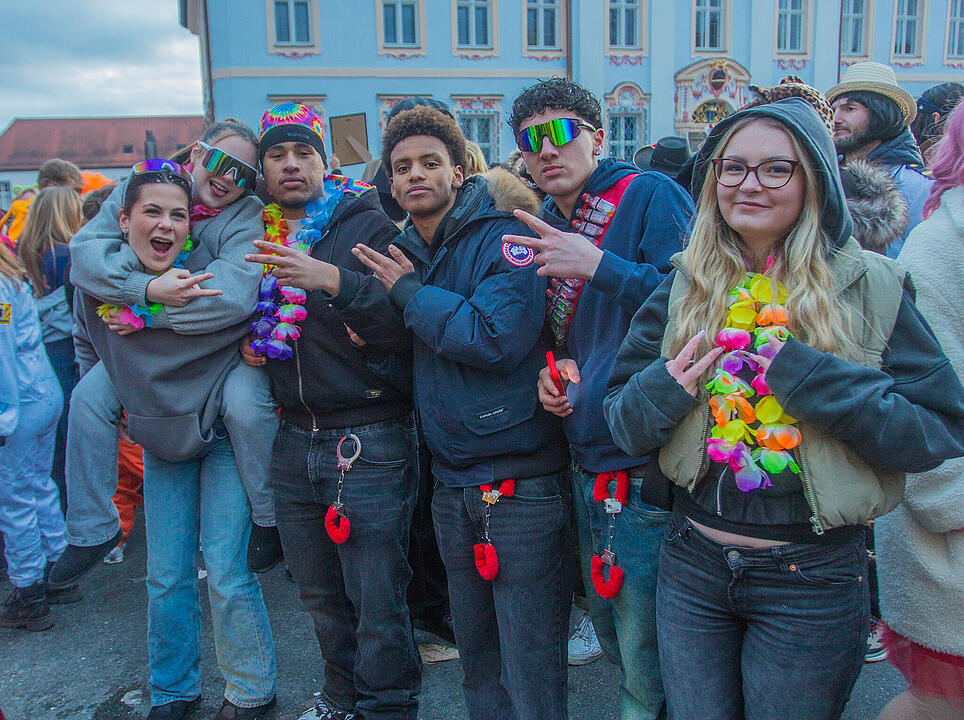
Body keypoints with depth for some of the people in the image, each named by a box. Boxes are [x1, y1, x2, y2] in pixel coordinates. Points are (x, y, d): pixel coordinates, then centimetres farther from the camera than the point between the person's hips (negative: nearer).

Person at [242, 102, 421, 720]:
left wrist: (333, 280, -28)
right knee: (320, 594, 20)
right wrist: (246, 344, 5)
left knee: (378, 602, 1)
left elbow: (405, 325, -18)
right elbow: (245, 321, 26)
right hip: (294, 442, 6)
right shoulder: (258, 236, 11)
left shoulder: (367, 224, -6)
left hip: (369, 442, -6)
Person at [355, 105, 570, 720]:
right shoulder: (406, 253, 11)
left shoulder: (504, 237, -10)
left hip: (522, 482, -7)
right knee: (477, 660, 20)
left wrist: (410, 293, -13)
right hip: (453, 484, 7)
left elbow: (495, 339, -25)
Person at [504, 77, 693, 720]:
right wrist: (554, 369, 4)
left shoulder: (651, 195, -9)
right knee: (612, 636, 22)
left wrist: (599, 267, -27)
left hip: (647, 467, -7)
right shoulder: (547, 226, 13)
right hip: (588, 462, 8)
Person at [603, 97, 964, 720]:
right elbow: (622, 417, 2)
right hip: (693, 562, 3)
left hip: (813, 580, -2)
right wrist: (664, 389, -20)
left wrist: (809, 376, -22)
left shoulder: (870, 287, -7)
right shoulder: (687, 284, 1)